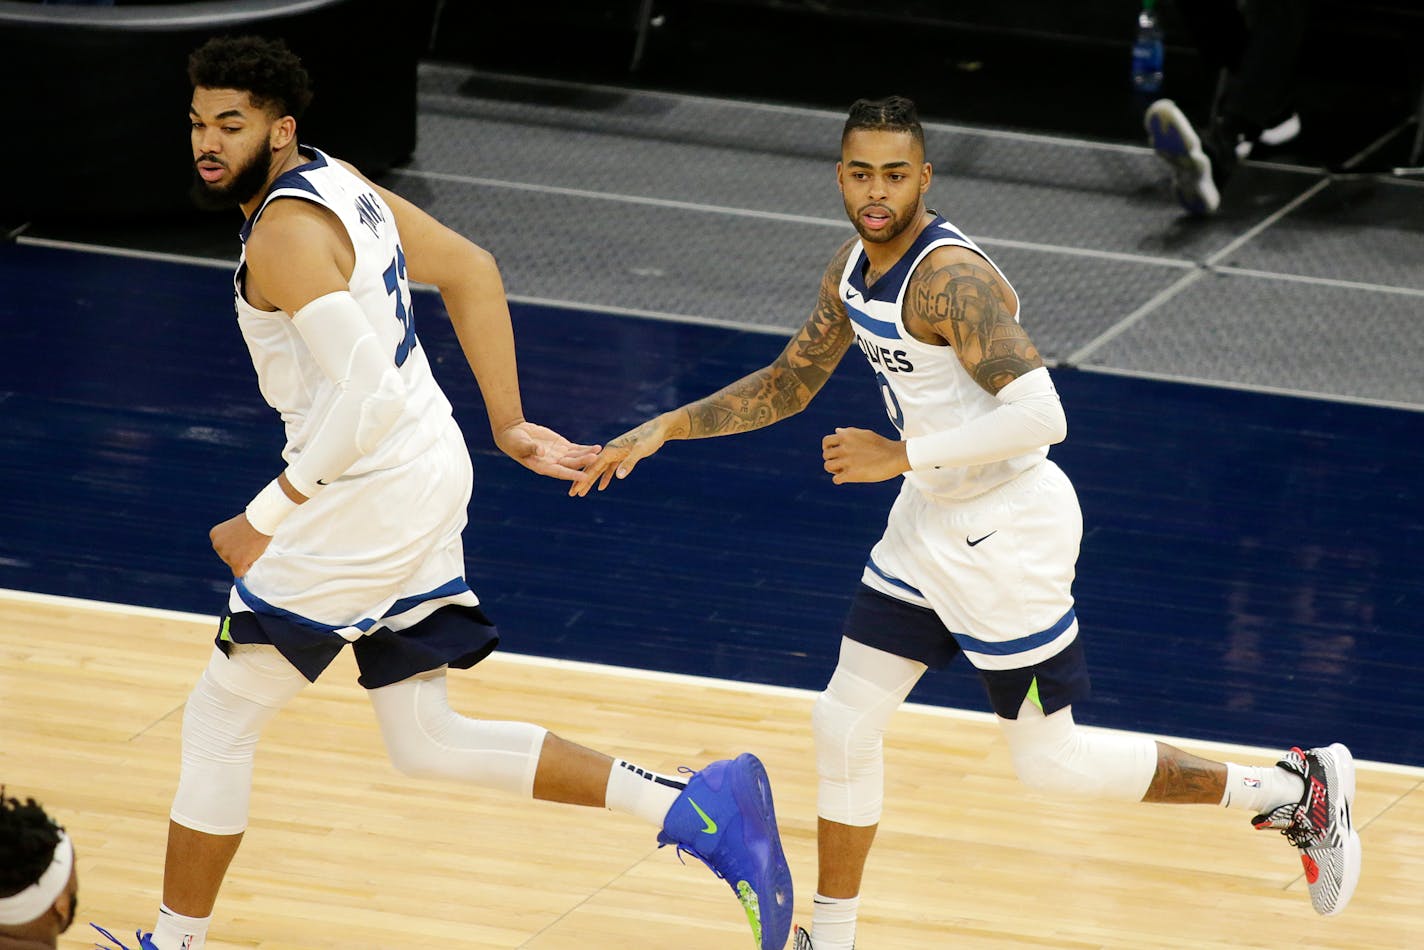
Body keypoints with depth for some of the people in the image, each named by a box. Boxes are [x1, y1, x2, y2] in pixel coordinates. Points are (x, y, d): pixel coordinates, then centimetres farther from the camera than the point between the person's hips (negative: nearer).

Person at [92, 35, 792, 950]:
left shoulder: (284, 233, -20)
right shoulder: (336, 180, 10)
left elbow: (364, 393, -29)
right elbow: (473, 272, 17)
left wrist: (267, 516, -22)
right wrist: (509, 427, 19)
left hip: (369, 499, -10)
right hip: (429, 475, 10)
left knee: (220, 719, 5)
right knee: (427, 743, 14)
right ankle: (699, 807, 9)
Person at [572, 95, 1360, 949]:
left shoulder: (950, 278, -26)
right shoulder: (855, 270, 3)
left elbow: (1040, 416, -34)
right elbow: (789, 383, 18)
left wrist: (901, 456, -28)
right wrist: (666, 428, 9)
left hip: (1008, 531, -9)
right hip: (933, 524, 9)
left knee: (1050, 761, 2)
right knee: (845, 724, 10)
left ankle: (1295, 789, 15)